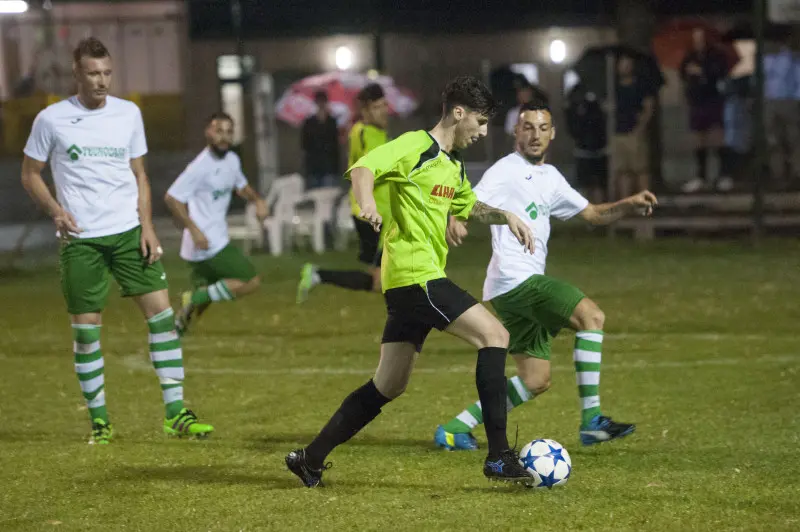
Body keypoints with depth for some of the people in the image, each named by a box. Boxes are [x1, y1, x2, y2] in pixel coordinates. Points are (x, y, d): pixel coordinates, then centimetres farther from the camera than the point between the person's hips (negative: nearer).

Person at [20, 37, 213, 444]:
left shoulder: (128, 114, 6)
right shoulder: (51, 119, -2)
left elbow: (139, 175, 12)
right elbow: (30, 173, 6)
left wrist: (147, 226, 0)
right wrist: (54, 210, -12)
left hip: (129, 231, 2)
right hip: (80, 239, -2)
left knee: (160, 309, -7)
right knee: (85, 327, -1)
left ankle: (176, 413, -3)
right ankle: (98, 418, 13)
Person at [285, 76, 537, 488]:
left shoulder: (453, 165, 21)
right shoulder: (415, 147, -8)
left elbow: (469, 206, 40)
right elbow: (363, 168, -23)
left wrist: (506, 216, 24)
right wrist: (367, 202, -42)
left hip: (419, 280, 10)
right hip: (415, 274, -10)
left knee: (389, 385, 11)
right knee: (494, 334, -17)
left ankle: (311, 458, 18)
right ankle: (498, 456, -19)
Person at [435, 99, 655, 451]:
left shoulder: (550, 177, 20)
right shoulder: (507, 170, -5)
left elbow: (592, 213, 25)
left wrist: (629, 205, 7)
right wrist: (454, 222, -41)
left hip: (527, 284, 9)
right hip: (514, 278, -9)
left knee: (536, 381, 8)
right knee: (591, 315, -19)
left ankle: (455, 429, 11)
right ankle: (591, 421, -21)